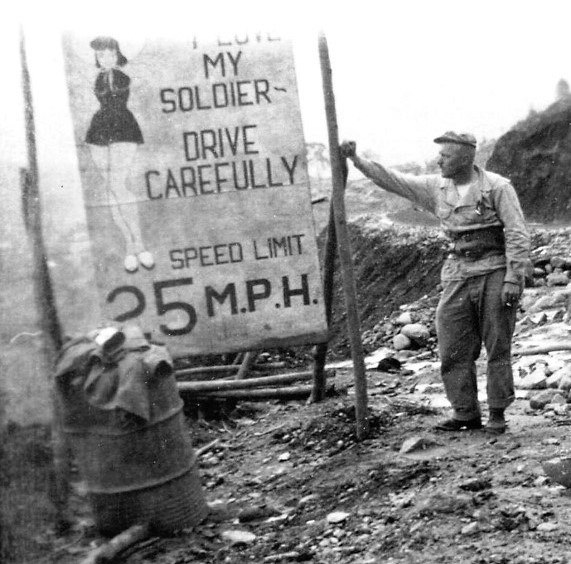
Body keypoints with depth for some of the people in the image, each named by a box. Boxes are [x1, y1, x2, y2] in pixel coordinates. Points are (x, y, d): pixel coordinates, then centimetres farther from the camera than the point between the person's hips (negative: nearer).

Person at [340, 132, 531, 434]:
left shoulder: (497, 187, -7)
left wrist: (514, 278, -15)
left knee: (498, 348, 0)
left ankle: (497, 414, 11)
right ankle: (466, 412, 13)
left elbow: (517, 235, -8)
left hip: (495, 274, -5)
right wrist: (356, 159, 4)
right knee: (453, 349, 2)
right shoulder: (436, 188, 8)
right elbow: (392, 180, 10)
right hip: (458, 276, 5)